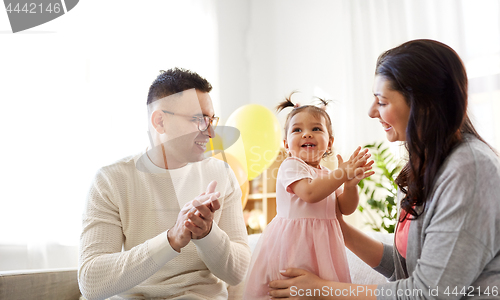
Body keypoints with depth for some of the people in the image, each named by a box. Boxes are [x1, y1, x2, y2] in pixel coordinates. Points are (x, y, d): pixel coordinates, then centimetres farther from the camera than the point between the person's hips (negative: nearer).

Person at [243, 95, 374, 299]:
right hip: (293, 244, -7)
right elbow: (309, 193, -24)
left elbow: (346, 209, 8)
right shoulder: (291, 166, -8)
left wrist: (351, 184, -10)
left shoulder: (328, 175, 14)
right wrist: (342, 174, -20)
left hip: (321, 245, 7)